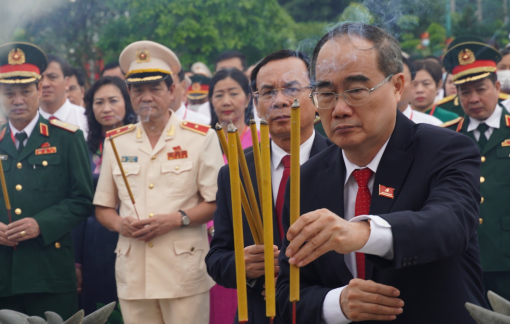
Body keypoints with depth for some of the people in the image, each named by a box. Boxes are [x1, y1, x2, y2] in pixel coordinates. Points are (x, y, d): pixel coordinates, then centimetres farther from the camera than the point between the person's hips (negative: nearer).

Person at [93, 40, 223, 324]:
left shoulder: (201, 138, 3)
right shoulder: (116, 142, 12)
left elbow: (216, 202, 0)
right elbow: (103, 207, 15)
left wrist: (176, 219, -14)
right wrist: (119, 223, -6)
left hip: (184, 272, -3)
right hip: (133, 275, 3)